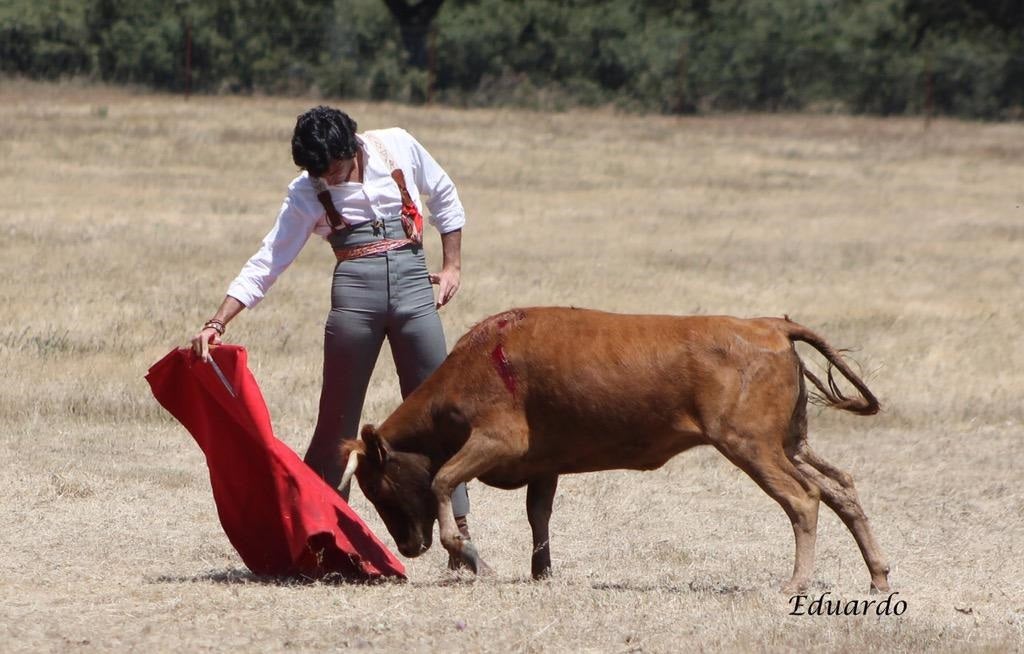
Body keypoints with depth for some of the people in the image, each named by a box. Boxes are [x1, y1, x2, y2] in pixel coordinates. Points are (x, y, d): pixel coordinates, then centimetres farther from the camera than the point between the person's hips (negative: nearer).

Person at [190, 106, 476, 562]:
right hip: (354, 291, -1)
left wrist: (452, 265, 12)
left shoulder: (398, 147, 2)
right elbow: (266, 263, -2)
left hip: (412, 284, 1)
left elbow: (444, 197, 18)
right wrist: (217, 323, -11)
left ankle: (459, 530, 2)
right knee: (338, 419, 0)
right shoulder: (307, 194, 0)